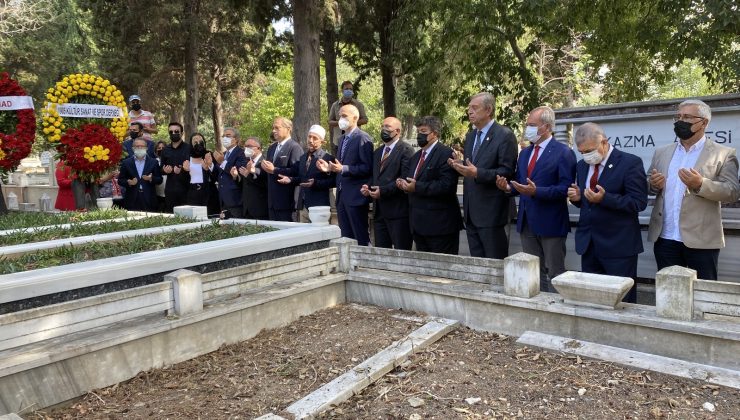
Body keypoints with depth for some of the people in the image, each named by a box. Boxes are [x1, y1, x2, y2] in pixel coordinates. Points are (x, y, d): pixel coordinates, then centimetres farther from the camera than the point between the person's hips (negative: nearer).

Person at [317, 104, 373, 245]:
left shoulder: (363, 138, -9)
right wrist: (329, 167, 3)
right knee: (346, 238, 13)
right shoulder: (342, 139, 18)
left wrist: (343, 169, -24)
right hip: (342, 196, 8)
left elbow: (368, 168, -16)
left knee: (361, 238, -2)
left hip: (355, 196, -8)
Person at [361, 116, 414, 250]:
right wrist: (368, 187, 2)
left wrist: (383, 190, -18)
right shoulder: (377, 152, 20)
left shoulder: (405, 150, -6)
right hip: (379, 211, 8)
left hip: (398, 210, -7)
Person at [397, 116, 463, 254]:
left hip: (439, 224, -8)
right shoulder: (416, 156, 18)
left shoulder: (446, 154, -10)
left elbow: (446, 185, -21)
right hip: (419, 224, 8)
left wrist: (417, 187, -22)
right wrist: (404, 184, -1)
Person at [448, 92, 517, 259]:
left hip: (490, 211, -7)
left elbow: (507, 172, -15)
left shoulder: (505, 135, -9)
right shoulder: (470, 136, 15)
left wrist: (477, 173, -25)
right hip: (471, 211, 7)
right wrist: (459, 165, -1)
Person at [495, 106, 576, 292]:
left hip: (550, 223, -7)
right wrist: (508, 187, -6)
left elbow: (565, 189, -17)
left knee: (555, 273, 4)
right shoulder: (525, 153, 14)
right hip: (527, 222, 7)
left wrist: (536, 191, -27)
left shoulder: (563, 153, -9)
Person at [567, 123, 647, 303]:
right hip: (588, 243, 6)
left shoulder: (630, 163, -9)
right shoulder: (582, 165, 11)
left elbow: (639, 202, -15)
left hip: (618, 245, -5)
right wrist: (577, 197, -4)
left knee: (622, 299, 3)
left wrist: (604, 198, -26)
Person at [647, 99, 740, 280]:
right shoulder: (662, 153, 12)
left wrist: (701, 184, -25)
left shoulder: (724, 154, 0)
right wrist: (654, 185, -9)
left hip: (701, 240, -3)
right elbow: (649, 187, 14)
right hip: (665, 239, 3)